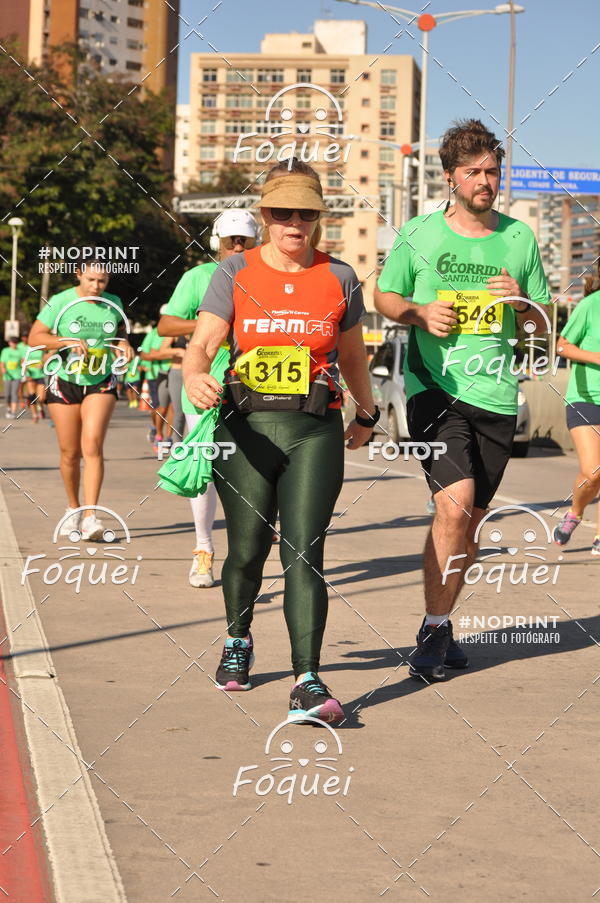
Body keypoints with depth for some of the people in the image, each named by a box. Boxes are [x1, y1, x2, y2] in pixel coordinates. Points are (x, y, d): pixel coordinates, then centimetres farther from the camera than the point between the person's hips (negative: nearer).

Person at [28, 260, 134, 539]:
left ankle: (91, 516, -21)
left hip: (101, 384, 1)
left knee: (93, 445, -17)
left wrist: (123, 343, -1)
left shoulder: (114, 304, 2)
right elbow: (34, 338, -8)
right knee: (70, 453, 3)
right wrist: (69, 342, -21)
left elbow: (120, 328, 22)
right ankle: (73, 509, 26)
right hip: (64, 383, -1)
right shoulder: (60, 302, -8)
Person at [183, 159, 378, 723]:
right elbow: (202, 343, -6)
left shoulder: (339, 278, 9)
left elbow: (352, 354, 24)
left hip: (316, 429, 0)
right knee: (247, 549, 8)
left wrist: (366, 414, 34)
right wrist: (195, 377, -28)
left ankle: (307, 682, -16)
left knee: (303, 552, -12)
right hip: (245, 427, 0)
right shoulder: (235, 273, 5)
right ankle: (237, 640, 38)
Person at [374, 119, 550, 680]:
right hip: (434, 388, -3)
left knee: (469, 521, 8)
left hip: (496, 396, 3)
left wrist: (521, 302, -8)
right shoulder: (418, 234, 3)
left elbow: (542, 323, 15)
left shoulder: (519, 238, 9)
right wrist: (420, 313, -8)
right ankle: (435, 629, -9)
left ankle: (439, 625, 25)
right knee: (455, 502, -20)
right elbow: (384, 296, 12)